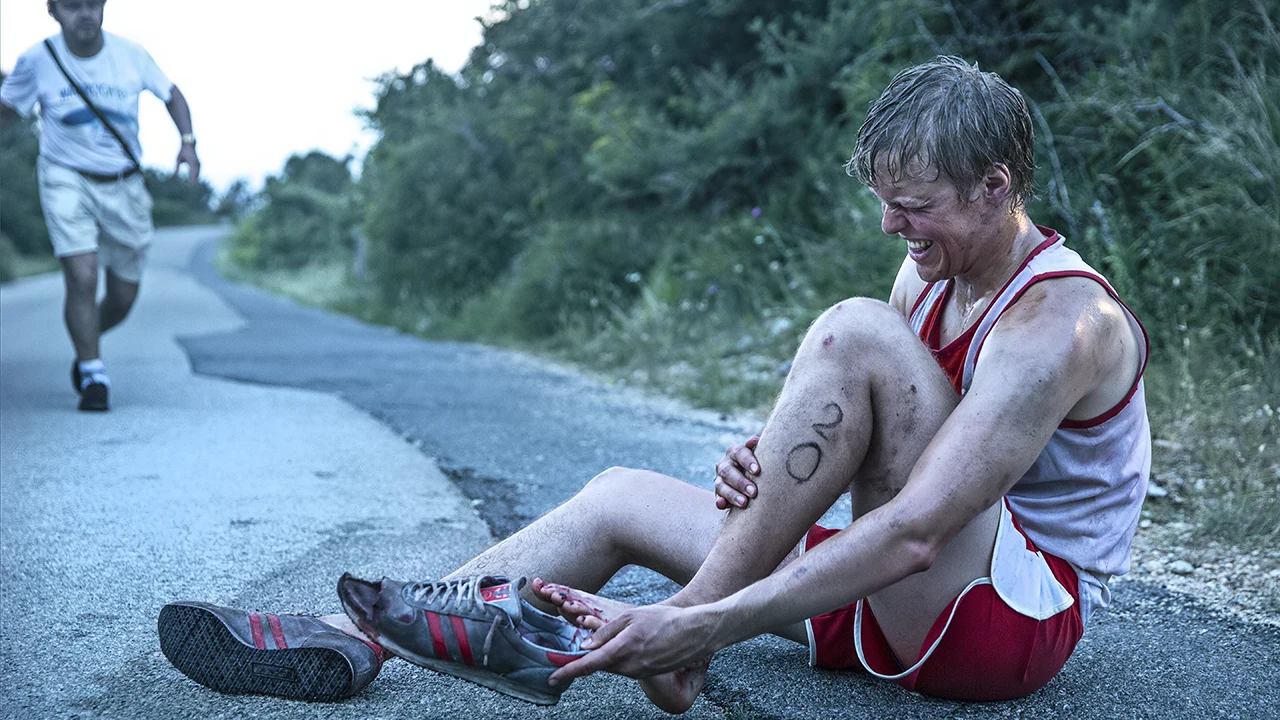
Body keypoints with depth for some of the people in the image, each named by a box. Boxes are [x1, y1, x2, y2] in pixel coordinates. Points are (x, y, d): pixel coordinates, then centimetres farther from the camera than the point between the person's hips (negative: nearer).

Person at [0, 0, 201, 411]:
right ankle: (93, 377, -3)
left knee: (123, 296, 7)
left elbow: (172, 95, 9)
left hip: (124, 187, 2)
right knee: (82, 278, -19)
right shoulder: (38, 61, -8)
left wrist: (188, 141, -6)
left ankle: (85, 350, 37)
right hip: (67, 180, -2)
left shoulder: (131, 55, -6)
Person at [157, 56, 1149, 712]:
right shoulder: (929, 274, 7)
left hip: (1021, 612, -8)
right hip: (914, 601, 8)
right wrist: (770, 469, -16)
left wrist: (693, 627, -35)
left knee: (855, 333, -28)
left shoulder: (1060, 322, -21)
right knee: (620, 499, 0)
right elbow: (854, 439, 9)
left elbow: (913, 531, -31)